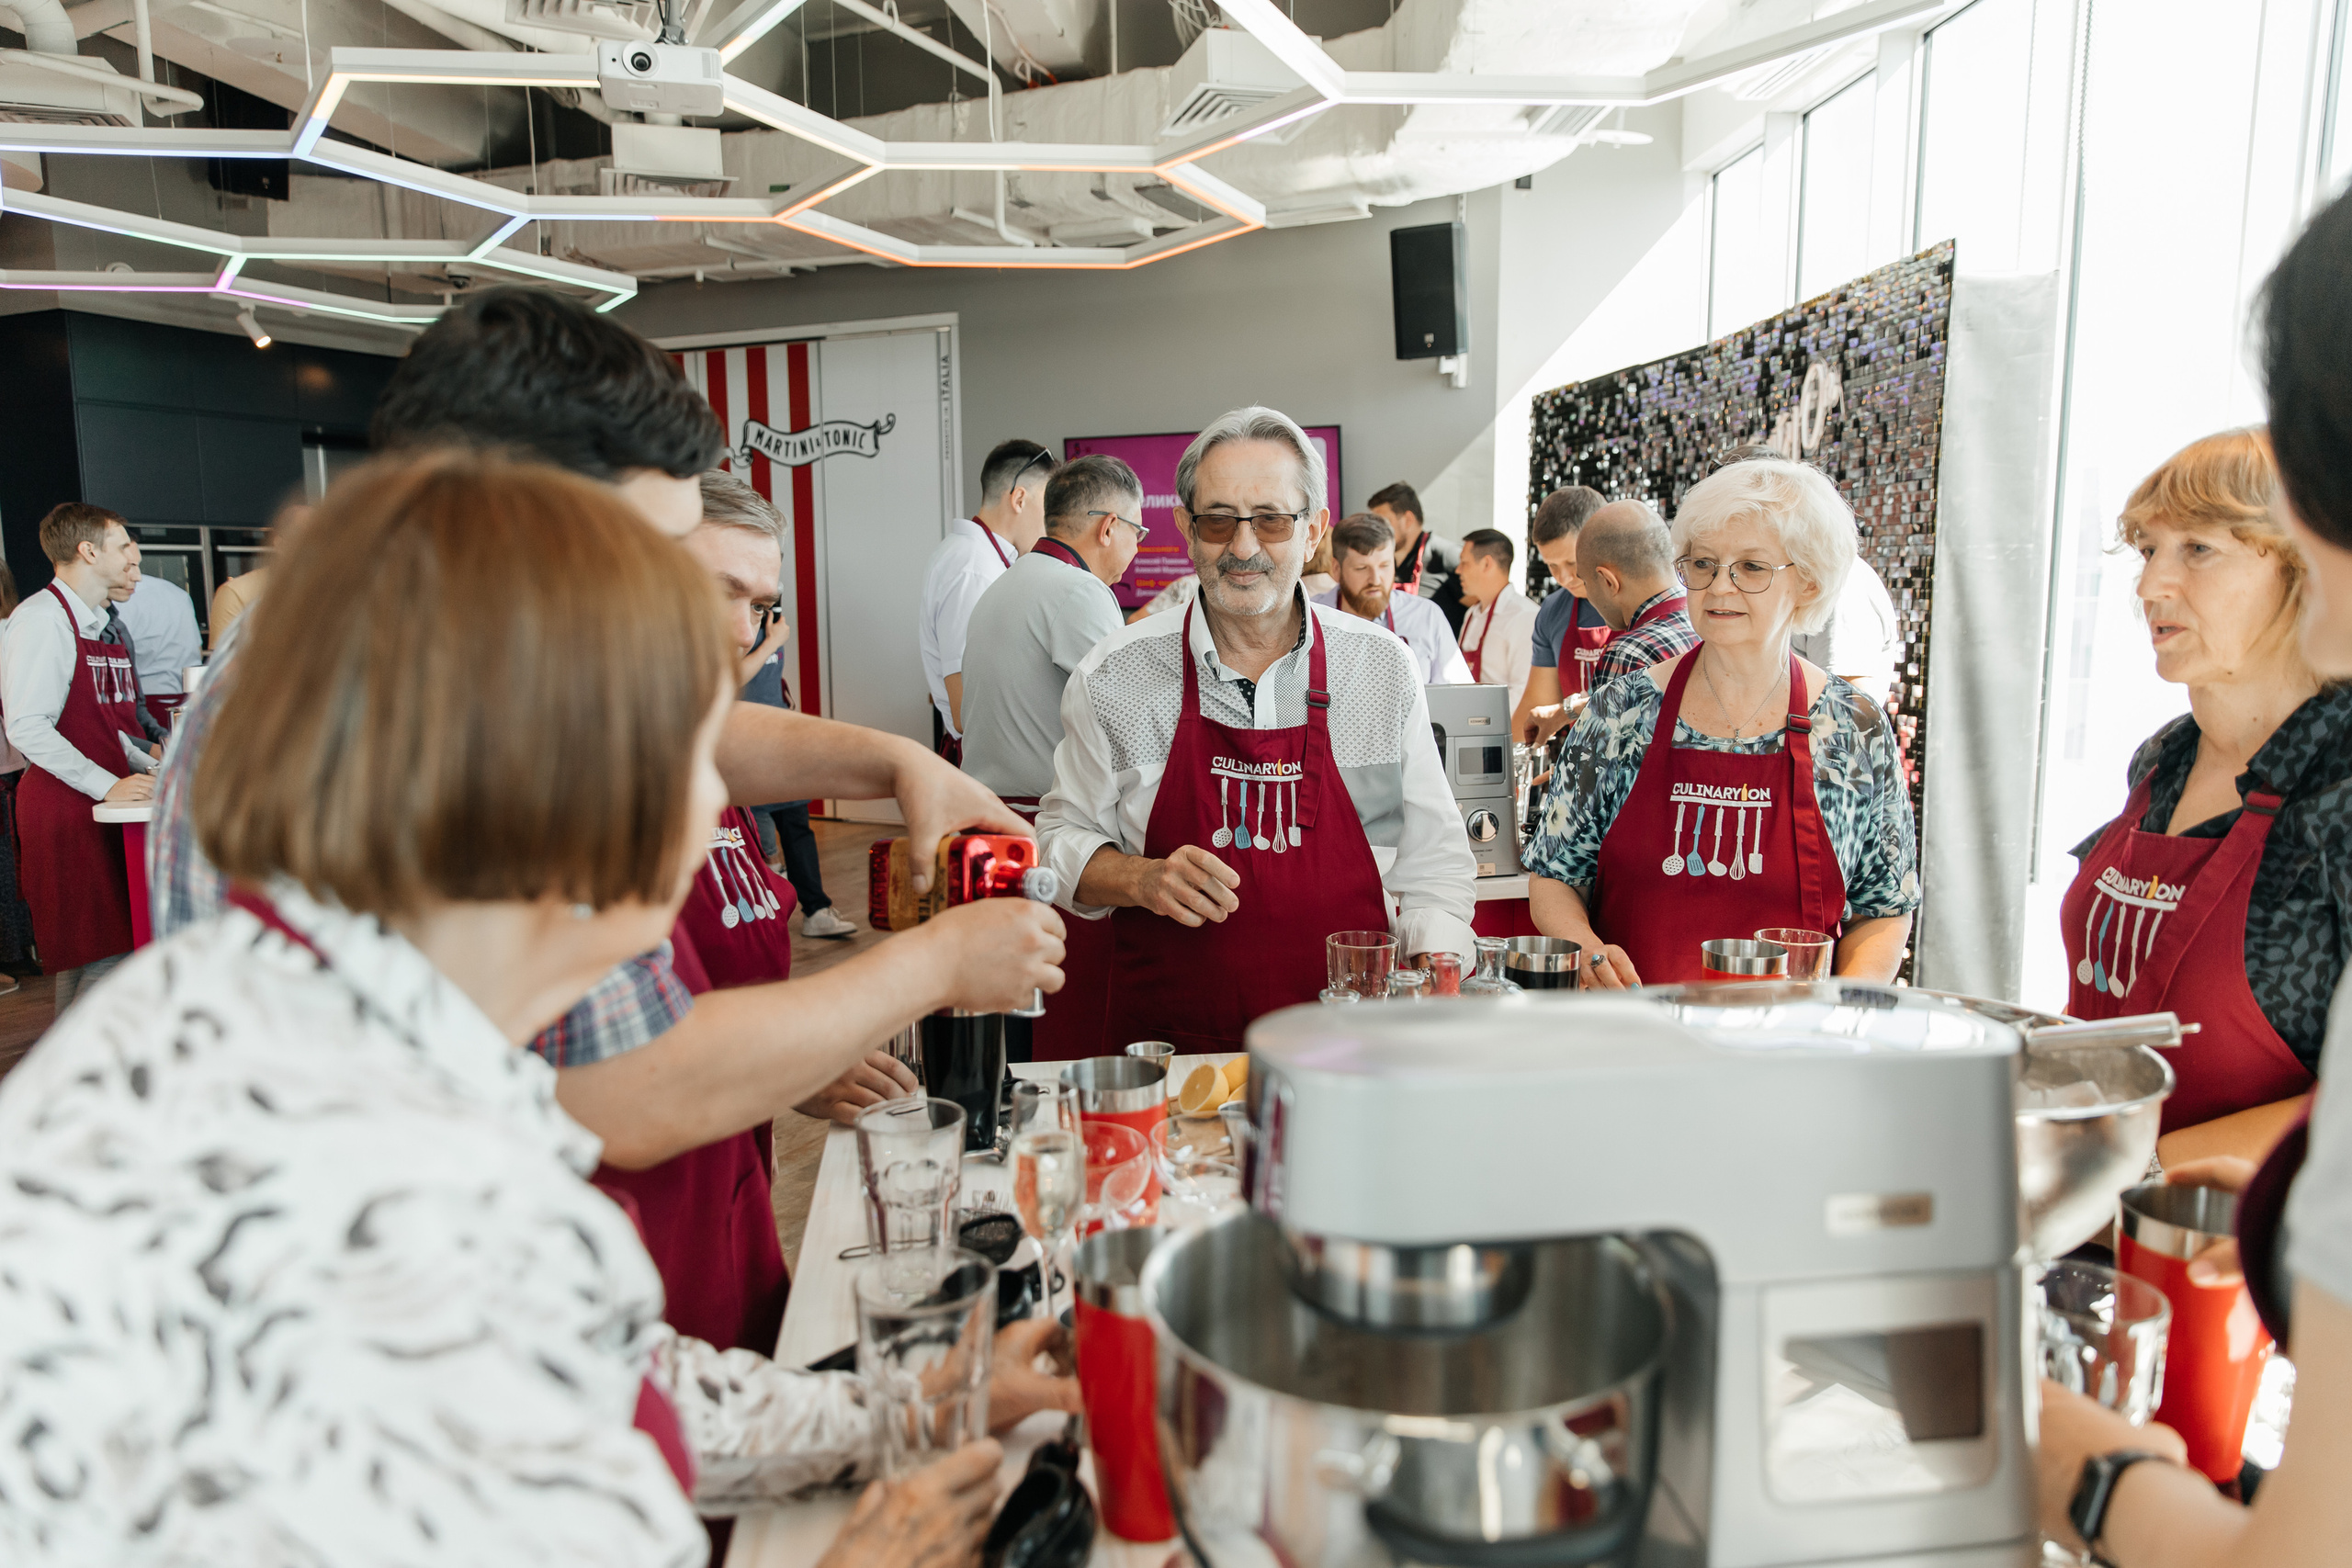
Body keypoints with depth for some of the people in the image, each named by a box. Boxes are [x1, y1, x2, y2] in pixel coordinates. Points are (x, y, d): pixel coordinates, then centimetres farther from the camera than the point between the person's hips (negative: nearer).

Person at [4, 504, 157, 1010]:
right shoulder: (43, 617, -10)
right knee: (96, 962, -9)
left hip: (106, 806, 9)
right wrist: (108, 785, -20)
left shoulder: (101, 622, 19)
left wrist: (150, 768, 10)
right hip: (64, 811, -8)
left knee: (114, 952, 8)